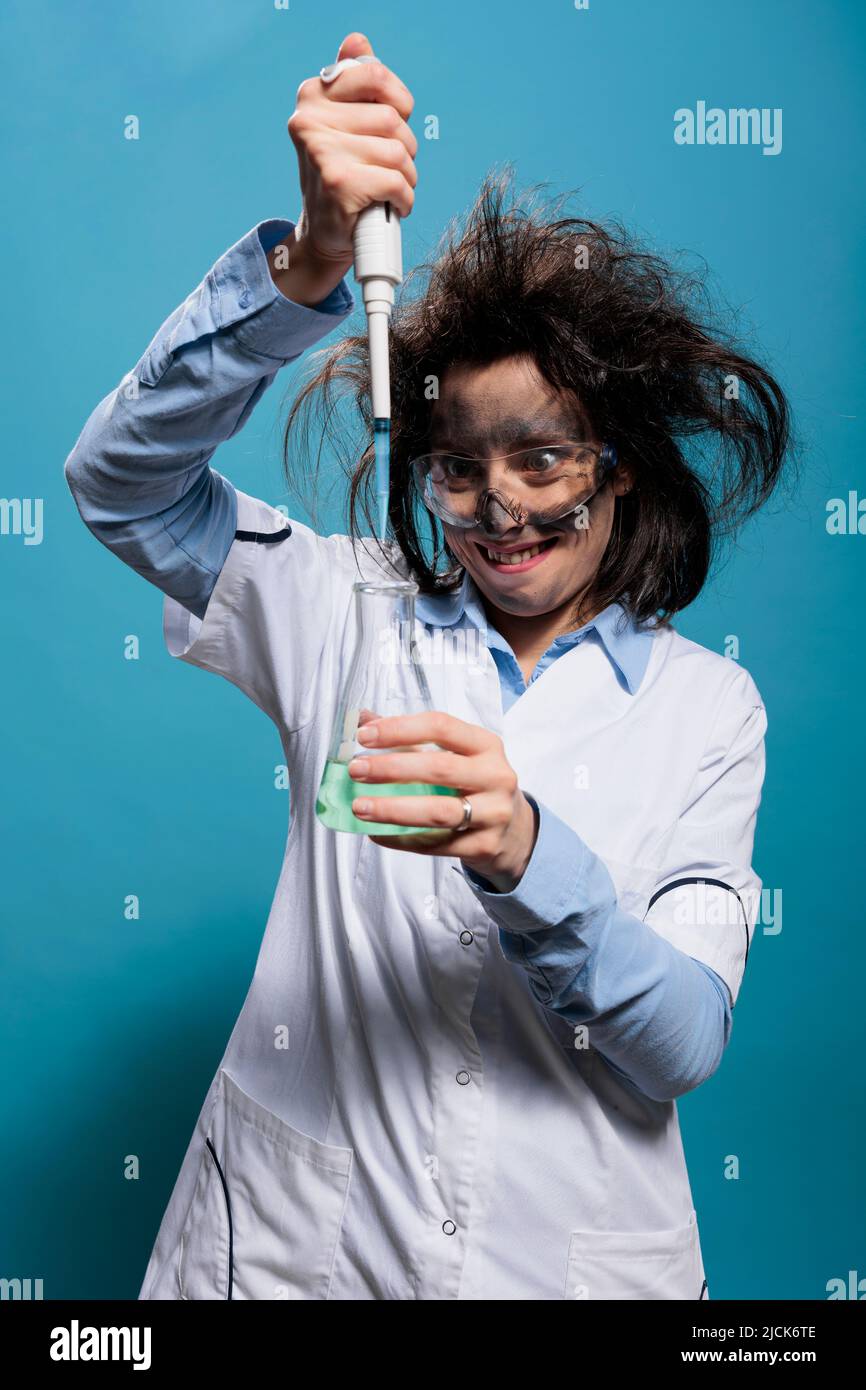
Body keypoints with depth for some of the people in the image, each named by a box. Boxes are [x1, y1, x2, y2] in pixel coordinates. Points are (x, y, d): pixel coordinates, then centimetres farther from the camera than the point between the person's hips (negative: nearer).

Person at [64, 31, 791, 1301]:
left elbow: (686, 1043, -10)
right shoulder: (359, 612, -2)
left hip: (570, 1250, 0)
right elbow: (123, 480, -12)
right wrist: (308, 264, -25)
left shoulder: (708, 703, -3)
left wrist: (525, 855, -28)